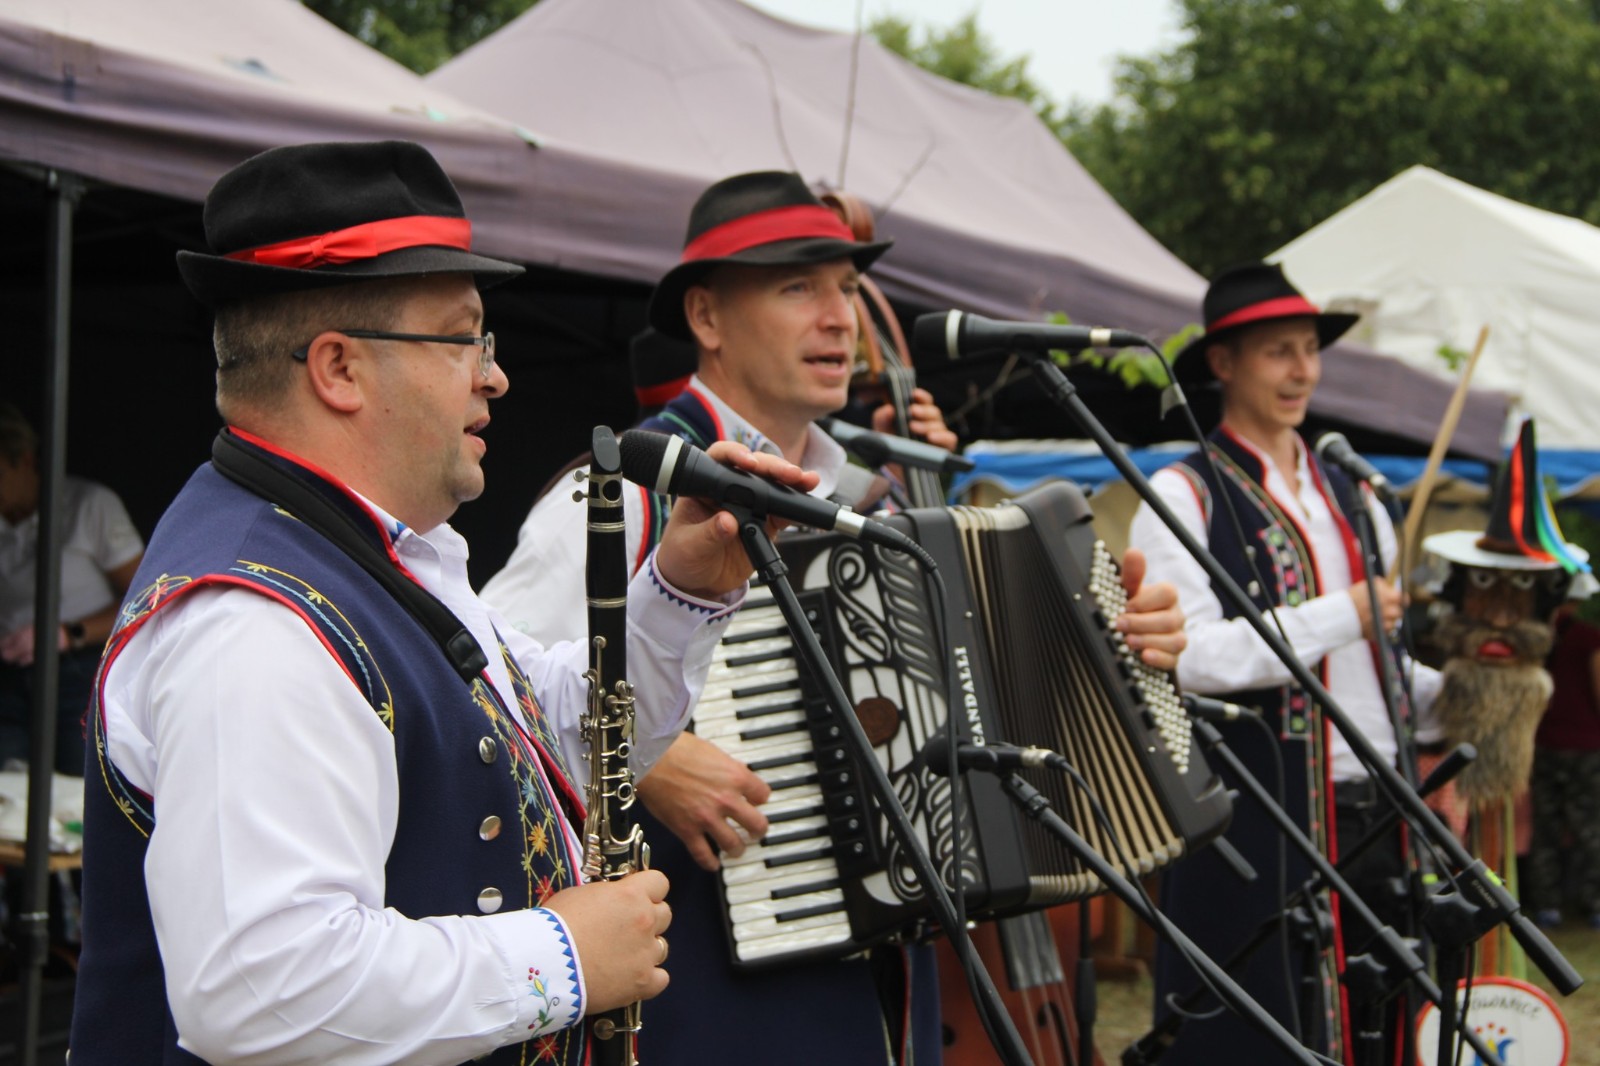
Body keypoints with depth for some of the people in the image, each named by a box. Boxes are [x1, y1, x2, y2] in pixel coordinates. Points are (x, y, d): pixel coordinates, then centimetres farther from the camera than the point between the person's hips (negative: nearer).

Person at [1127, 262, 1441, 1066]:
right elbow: (1195, 658, -18)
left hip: (1369, 811, 7)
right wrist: (1342, 616, -16)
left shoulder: (1351, 501, 18)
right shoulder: (1184, 498, -4)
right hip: (1257, 824, -6)